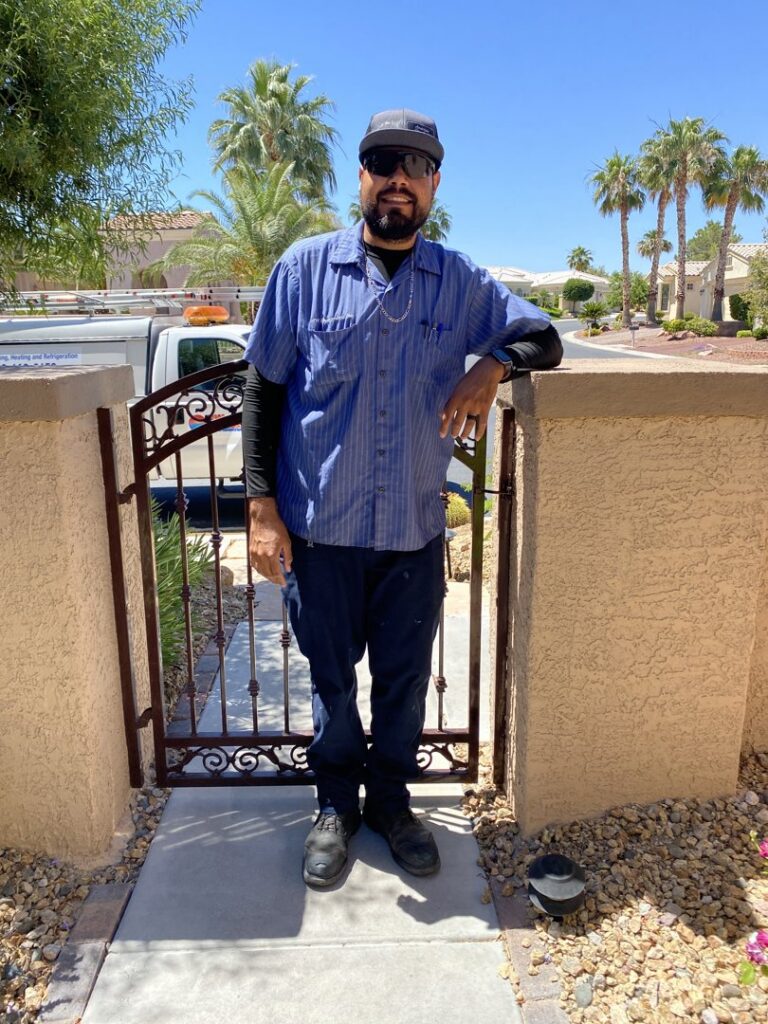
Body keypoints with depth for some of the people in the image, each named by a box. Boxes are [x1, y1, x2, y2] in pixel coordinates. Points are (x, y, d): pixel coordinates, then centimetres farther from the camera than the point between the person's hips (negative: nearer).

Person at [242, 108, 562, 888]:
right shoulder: (305, 267, -4)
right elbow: (263, 390, -2)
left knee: (404, 679, 15)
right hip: (319, 528, -1)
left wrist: (493, 363, -14)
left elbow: (544, 338, 9)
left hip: (415, 531, 2)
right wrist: (261, 507, -7)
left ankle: (391, 801, 39)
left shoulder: (460, 282, 1)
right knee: (331, 677, 15)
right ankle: (336, 806, 38)